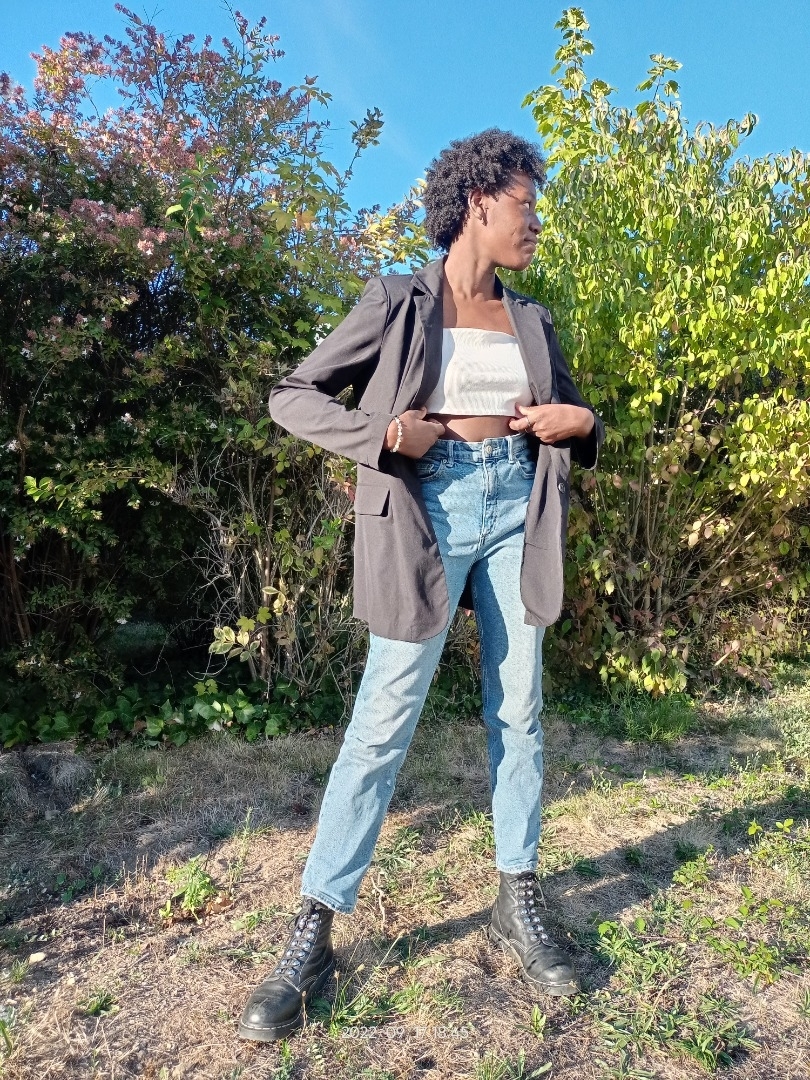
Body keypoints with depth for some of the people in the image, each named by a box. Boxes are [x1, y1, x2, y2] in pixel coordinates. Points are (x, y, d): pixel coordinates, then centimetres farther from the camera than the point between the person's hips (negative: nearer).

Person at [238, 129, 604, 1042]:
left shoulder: (531, 321, 14)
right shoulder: (397, 302, -1)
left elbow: (569, 414, 24)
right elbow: (293, 396, -2)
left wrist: (579, 421, 0)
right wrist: (386, 431, -17)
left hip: (516, 516, 5)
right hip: (428, 518, -5)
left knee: (518, 712, 8)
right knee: (382, 723, -6)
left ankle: (518, 904, 25)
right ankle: (312, 935, 9)